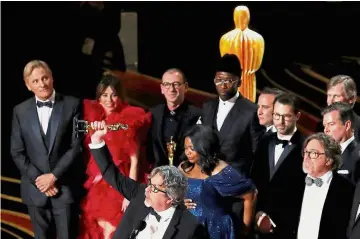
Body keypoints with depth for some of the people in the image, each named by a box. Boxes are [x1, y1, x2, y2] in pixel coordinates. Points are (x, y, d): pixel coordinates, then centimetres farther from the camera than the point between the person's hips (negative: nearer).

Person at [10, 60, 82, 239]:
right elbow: (17, 153, 3)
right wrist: (38, 179, -8)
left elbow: (76, 146, -6)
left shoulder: (72, 105, -2)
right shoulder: (20, 111, 5)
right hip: (35, 189, 2)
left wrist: (54, 176, -12)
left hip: (65, 188, -2)